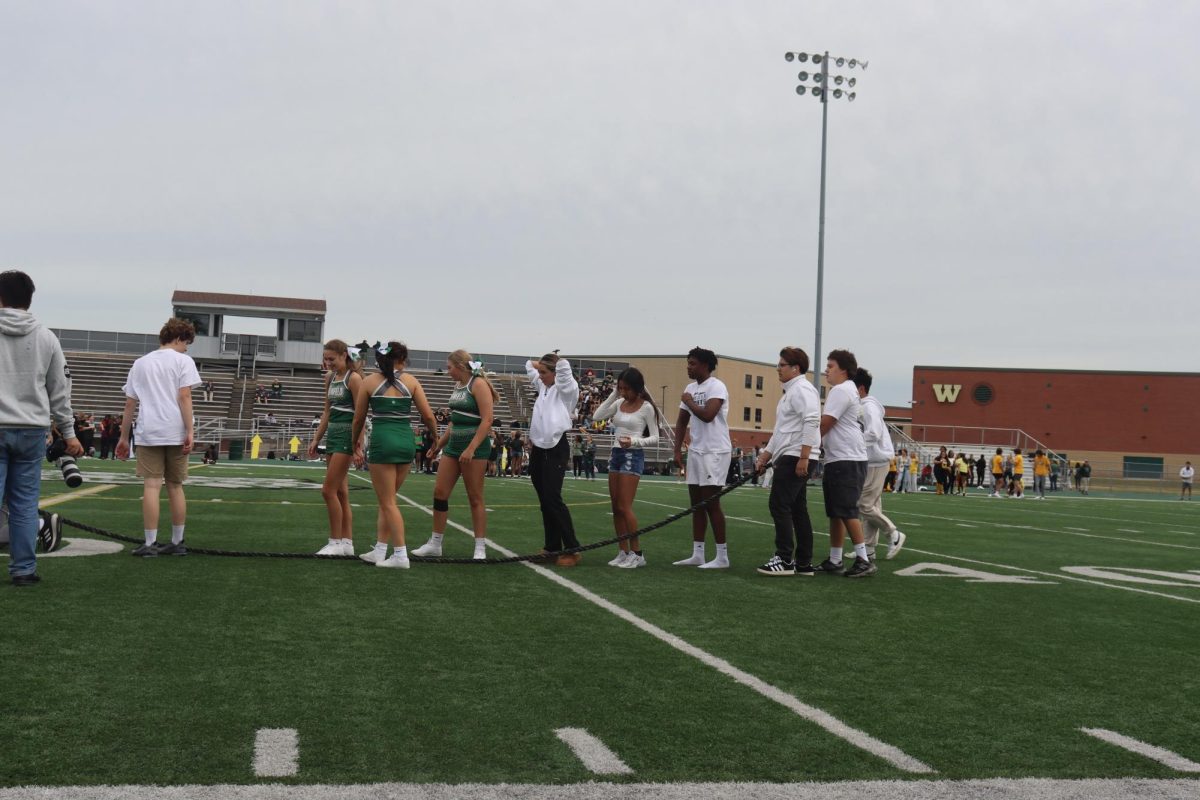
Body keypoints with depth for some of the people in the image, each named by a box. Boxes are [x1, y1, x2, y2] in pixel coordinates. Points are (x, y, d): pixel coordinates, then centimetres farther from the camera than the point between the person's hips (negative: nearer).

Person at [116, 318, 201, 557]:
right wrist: (190, 432, -11)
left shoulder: (140, 363, 14)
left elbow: (130, 403, 12)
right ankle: (177, 542, 14)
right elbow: (184, 397, -8)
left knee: (151, 486, -3)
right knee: (175, 486, 9)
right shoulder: (183, 361, 3)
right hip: (175, 433, -1)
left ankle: (150, 544, -8)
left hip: (148, 433, 1)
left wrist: (124, 437, 16)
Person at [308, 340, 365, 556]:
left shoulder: (353, 378, -12)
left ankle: (336, 542, -1)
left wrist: (358, 445, -20)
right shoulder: (330, 377, 12)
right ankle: (347, 543, 13)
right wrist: (316, 439, 17)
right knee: (341, 492, 9)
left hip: (346, 436, -9)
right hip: (332, 434, 9)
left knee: (329, 491, -9)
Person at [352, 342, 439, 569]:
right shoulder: (410, 381, 6)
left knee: (387, 502, 2)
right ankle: (380, 550, 17)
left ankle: (400, 555, -3)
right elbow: (428, 416, 3)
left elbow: (359, 419, 9)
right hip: (407, 441, 3)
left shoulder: (369, 381, 3)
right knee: (387, 499, 16)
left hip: (382, 441, -3)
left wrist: (354, 443, 25)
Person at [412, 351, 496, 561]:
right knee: (439, 492, 6)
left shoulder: (478, 384, -12)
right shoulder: (458, 385, 14)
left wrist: (471, 449, -25)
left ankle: (480, 548, 5)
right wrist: (439, 443, 22)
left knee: (475, 498, -3)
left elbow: (487, 419, -20)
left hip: (474, 447, -8)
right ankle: (435, 544, 14)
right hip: (453, 445, 8)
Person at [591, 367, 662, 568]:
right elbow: (598, 416, 4)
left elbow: (655, 438, -8)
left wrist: (635, 441, -26)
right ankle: (623, 552, 11)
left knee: (624, 507, -10)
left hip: (633, 456, -7)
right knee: (616, 507, 6)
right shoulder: (620, 403, 9)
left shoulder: (646, 407, -8)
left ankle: (637, 553, -2)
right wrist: (613, 395, 0)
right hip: (616, 454, 7)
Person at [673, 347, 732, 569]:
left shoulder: (716, 387, -12)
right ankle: (697, 554, 14)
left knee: (711, 503, -8)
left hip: (714, 452, -8)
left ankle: (722, 557, -3)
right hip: (696, 451, 8)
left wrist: (689, 401, -10)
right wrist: (677, 449, 11)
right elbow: (682, 421, 19)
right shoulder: (691, 388, 14)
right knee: (697, 504, 9)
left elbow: (708, 415, -27)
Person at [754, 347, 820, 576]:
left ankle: (784, 559, -11)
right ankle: (804, 563, 11)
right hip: (789, 458, 10)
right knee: (798, 510, 9)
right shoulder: (790, 391, 22)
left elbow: (811, 422, -21)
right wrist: (765, 457, 24)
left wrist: (803, 457, -25)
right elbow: (781, 431, 27)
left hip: (795, 458, -10)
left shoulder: (801, 389, -11)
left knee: (779, 505, -11)